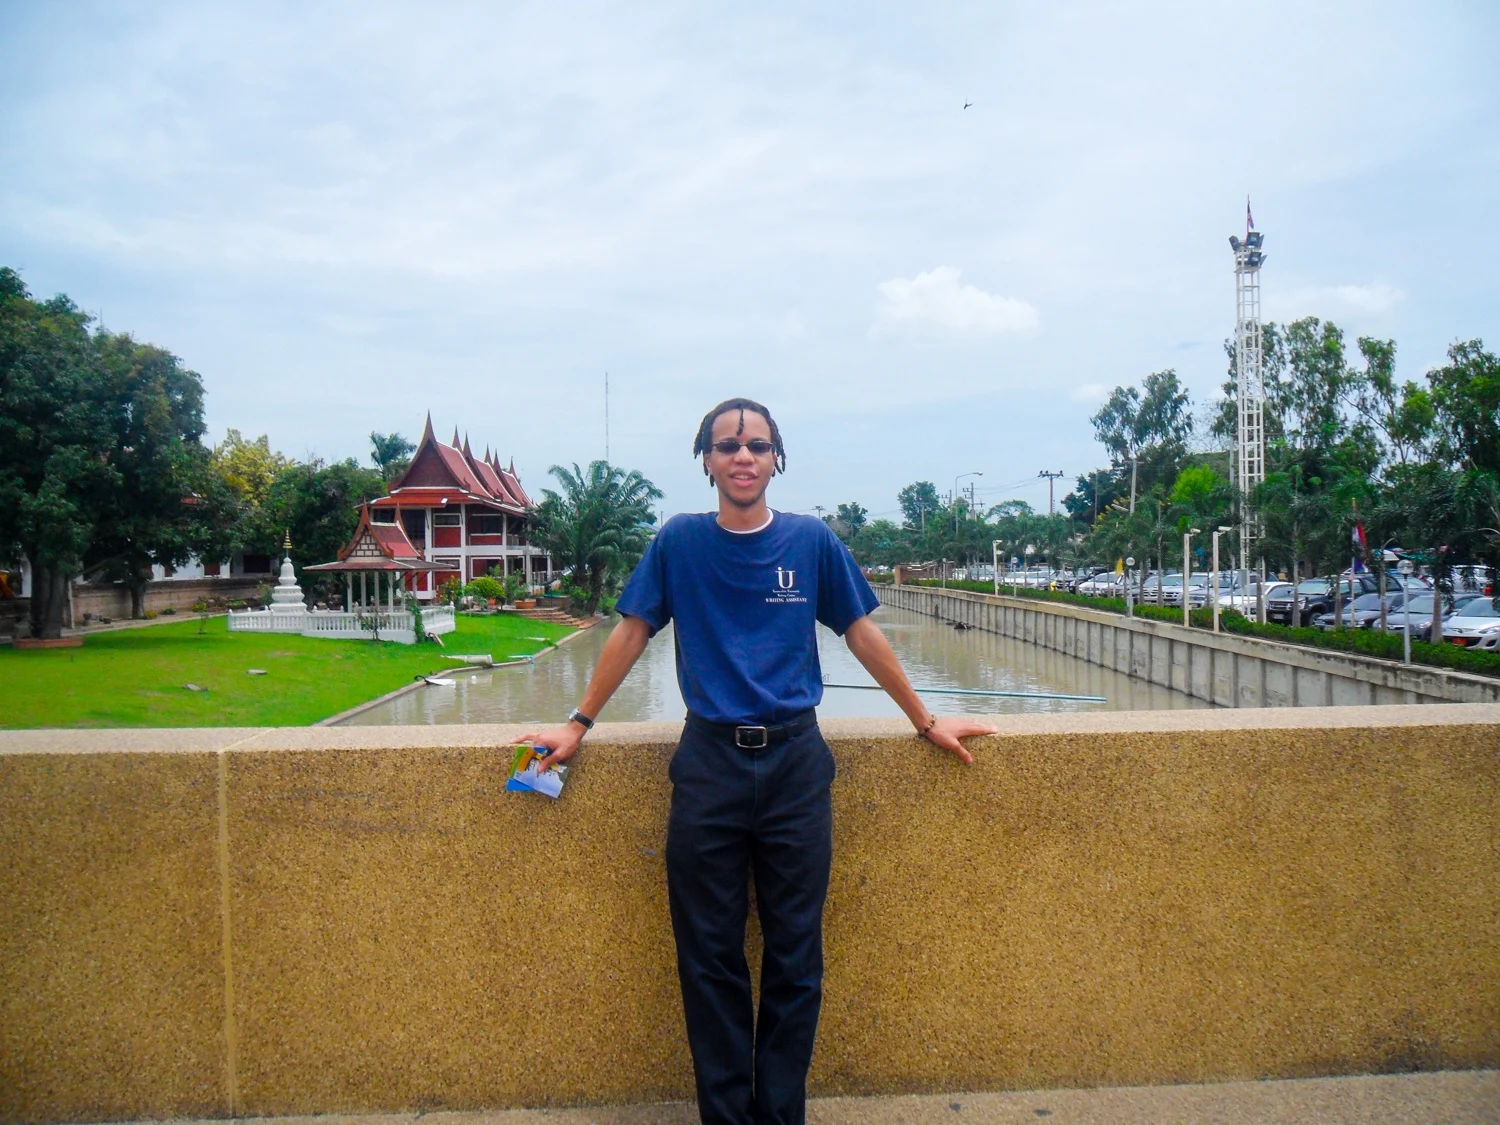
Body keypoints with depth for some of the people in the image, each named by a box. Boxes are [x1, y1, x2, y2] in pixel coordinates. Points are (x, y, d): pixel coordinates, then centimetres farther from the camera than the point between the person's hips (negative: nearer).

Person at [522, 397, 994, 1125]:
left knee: (794, 958, 8)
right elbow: (631, 634, 8)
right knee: (709, 959, 8)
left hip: (794, 763, 0)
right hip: (708, 762, 0)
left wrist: (926, 722, 13)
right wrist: (578, 725, 9)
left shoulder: (811, 541, 1)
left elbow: (862, 635, 9)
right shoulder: (678, 541, 1)